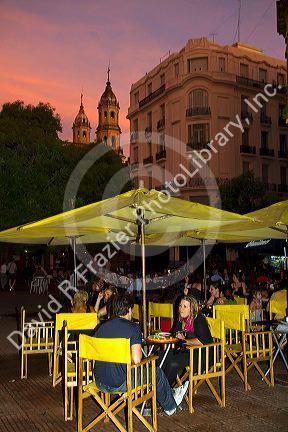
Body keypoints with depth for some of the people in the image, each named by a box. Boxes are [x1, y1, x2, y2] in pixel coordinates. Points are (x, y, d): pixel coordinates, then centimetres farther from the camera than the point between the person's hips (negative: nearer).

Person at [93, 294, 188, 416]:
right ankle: (170, 406, 39)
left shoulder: (102, 327, 2)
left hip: (100, 383, 6)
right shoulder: (133, 328, -14)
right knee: (156, 371, 17)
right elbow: (136, 360, -23)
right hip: (120, 384, -6)